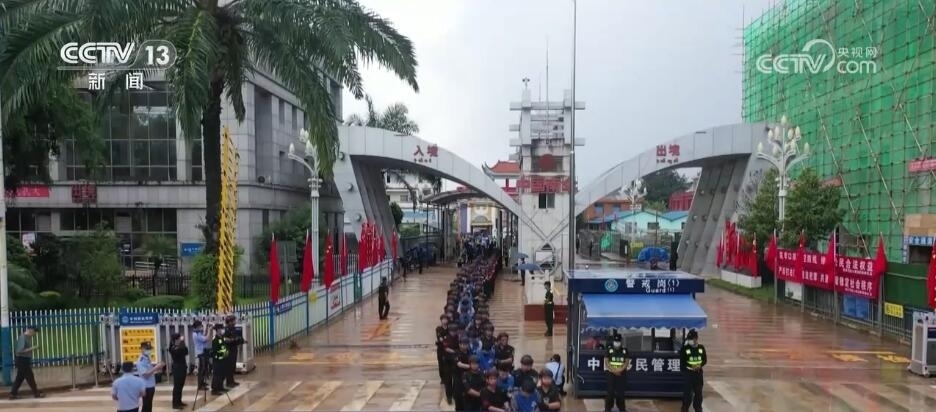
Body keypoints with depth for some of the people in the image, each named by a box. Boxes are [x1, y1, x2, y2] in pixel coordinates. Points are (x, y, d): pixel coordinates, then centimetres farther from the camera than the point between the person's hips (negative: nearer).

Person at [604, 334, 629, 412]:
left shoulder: (624, 350, 5)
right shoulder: (609, 350, 2)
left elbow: (627, 362, 0)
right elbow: (606, 361, -2)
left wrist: (620, 370, -14)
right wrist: (613, 370, -14)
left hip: (621, 374, 1)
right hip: (611, 374, -1)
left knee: (621, 391, 3)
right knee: (610, 391, -3)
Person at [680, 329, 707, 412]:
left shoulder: (701, 347, 2)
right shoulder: (685, 348, -9)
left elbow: (705, 360, 8)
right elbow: (682, 362, -8)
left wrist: (700, 365, -12)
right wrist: (690, 367, -21)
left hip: (698, 373, 4)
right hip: (688, 373, -4)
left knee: (698, 392, 14)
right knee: (687, 393, -3)